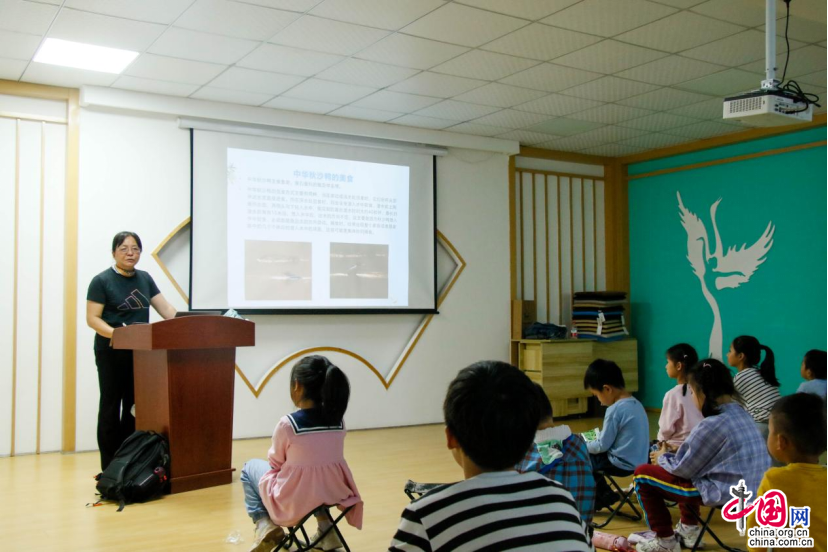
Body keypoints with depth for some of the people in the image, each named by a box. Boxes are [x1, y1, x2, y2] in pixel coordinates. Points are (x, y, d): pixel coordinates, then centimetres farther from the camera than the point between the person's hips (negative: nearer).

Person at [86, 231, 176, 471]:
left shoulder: (145, 278, 12)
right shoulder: (101, 281, -4)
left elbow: (166, 309, 8)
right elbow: (92, 319, -8)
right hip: (111, 352, -5)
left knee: (135, 406, 6)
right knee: (111, 405, -2)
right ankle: (109, 466, 2)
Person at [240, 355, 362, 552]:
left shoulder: (287, 424, -21)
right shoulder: (338, 422, -6)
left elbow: (275, 463, -4)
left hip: (292, 502, -4)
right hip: (332, 493, 4)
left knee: (250, 467, 22)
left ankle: (264, 525, 6)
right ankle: (325, 529, 25)